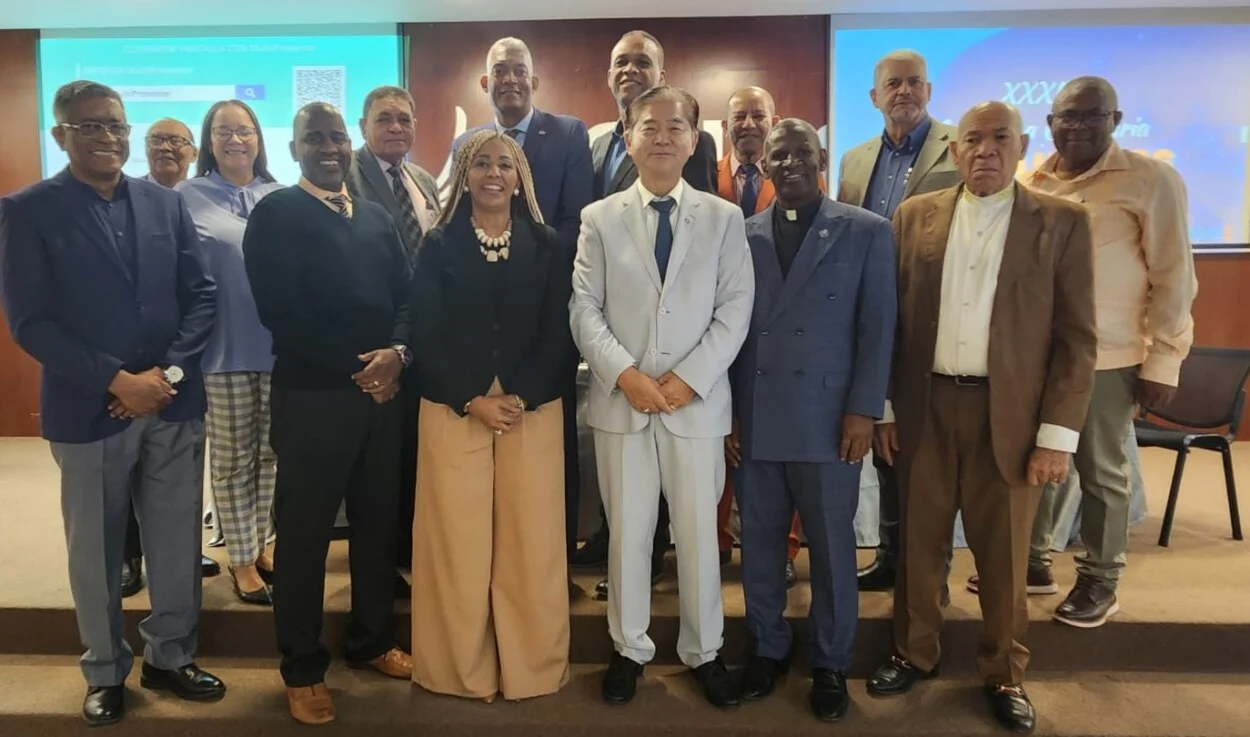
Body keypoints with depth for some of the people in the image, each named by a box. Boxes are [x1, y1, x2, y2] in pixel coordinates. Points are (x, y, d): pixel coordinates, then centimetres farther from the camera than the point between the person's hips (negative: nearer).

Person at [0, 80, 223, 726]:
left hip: (171, 404, 3)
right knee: (96, 552, 12)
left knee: (177, 543, 11)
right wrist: (116, 381, -16)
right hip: (88, 410, -2)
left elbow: (200, 294, 3)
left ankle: (170, 658, 30)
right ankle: (106, 673, 31)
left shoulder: (166, 203, 7)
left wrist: (168, 370, -10)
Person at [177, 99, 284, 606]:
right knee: (233, 458, 6)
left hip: (279, 344, 3)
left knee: (269, 452, 13)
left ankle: (259, 545, 29)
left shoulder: (281, 197, 7)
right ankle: (241, 560, 19)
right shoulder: (187, 198, -1)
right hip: (224, 348, -3)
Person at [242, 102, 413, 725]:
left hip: (381, 389, 5)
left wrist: (396, 352, -11)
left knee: (378, 521, 14)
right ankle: (302, 668, 22)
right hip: (311, 394, -5)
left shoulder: (376, 217, 15)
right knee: (304, 530, 5)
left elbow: (406, 293, 8)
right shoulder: (274, 213, -2)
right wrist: (353, 367, -13)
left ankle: (373, 640, 32)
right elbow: (280, 309, -12)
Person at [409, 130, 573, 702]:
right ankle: (463, 668, 19)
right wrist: (474, 400, -12)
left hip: (533, 410, 1)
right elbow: (426, 337, -1)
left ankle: (531, 666, 20)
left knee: (530, 540, 4)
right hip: (454, 411, 0)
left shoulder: (547, 246, 7)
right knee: (459, 540, 3)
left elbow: (557, 334, 1)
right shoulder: (438, 246, 5)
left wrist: (518, 398, -12)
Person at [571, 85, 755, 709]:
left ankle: (703, 652, 26)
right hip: (621, 402, 1)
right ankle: (630, 648, 27)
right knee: (627, 533, 10)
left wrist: (688, 378, -12)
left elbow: (735, 310, -1)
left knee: (699, 534, 8)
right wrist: (625, 374, -13)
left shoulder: (724, 218, 5)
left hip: (697, 403, 0)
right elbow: (583, 308, 0)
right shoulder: (599, 218, 6)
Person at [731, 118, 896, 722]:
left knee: (831, 547, 8)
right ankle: (768, 648, 30)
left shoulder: (867, 232, 2)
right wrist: (728, 411, 3)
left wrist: (864, 410, -7)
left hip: (828, 418, -2)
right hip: (754, 420, 2)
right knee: (759, 543, 11)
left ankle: (830, 663, 26)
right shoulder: (742, 236, 8)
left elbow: (878, 326, -1)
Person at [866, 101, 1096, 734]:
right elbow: (890, 320, 6)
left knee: (1003, 553, 11)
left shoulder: (1062, 223, -1)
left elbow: (1076, 338, -4)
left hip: (1009, 414, -1)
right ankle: (915, 653, 34)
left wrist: (1058, 434, -9)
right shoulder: (914, 217, 4)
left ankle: (1004, 673, 31)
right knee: (919, 541, 14)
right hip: (925, 408, 2)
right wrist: (882, 406, 3)